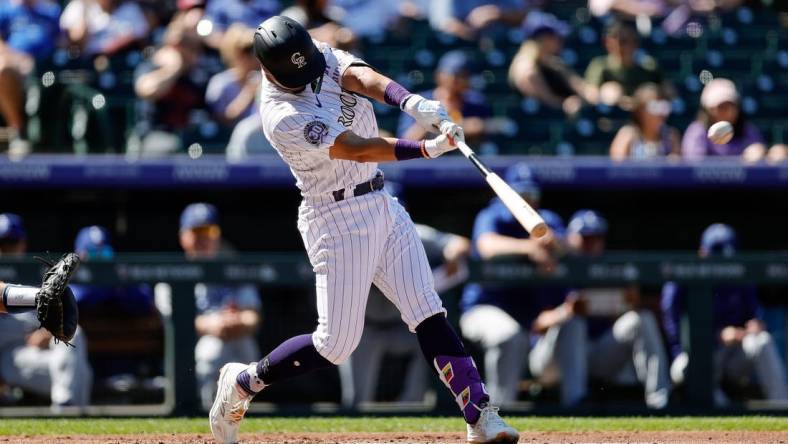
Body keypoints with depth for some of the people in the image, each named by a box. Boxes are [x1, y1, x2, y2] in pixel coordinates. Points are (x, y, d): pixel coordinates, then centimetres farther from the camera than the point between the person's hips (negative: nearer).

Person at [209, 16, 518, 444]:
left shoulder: (325, 58, 0)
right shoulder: (282, 118, -21)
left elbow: (363, 78, -19)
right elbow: (358, 149, -29)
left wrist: (410, 101, -40)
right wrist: (428, 148, -39)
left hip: (382, 206, 7)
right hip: (338, 220, -7)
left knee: (429, 316, -2)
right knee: (335, 344, -5)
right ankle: (243, 381, 16)